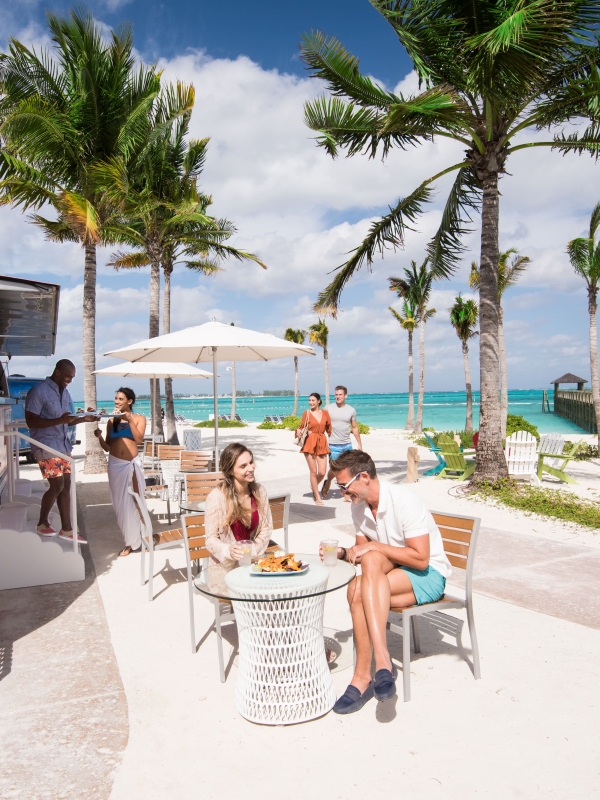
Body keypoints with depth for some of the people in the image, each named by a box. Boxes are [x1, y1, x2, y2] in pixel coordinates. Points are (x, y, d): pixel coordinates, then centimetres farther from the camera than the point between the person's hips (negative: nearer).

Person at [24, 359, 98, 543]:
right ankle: (42, 523, 14)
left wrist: (83, 419, 0)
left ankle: (66, 529, 13)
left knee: (66, 485, 6)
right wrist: (59, 420, -28)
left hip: (63, 445, 8)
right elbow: (31, 421, -17)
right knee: (57, 485, -8)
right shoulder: (38, 391, -13)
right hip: (46, 446, -8)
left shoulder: (65, 393, 12)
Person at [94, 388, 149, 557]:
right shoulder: (111, 421, 8)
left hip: (132, 464, -2)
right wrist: (99, 437, -9)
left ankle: (141, 538, 12)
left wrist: (129, 420, -15)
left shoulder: (139, 418, 3)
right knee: (121, 503, 5)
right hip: (115, 465, 2)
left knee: (136, 500, 2)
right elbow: (107, 448, 9)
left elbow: (139, 439, -13)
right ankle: (130, 542, 13)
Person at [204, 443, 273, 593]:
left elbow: (266, 528, 6)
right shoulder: (216, 497, -15)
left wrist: (253, 551, -10)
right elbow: (211, 539, -9)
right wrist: (229, 551, -29)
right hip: (224, 566, -4)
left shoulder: (260, 492, -1)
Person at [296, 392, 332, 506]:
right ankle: (317, 497, 13)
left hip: (322, 444, 2)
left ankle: (314, 486, 30)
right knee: (313, 471, 1)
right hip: (309, 443, -2)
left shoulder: (325, 413, 7)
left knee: (322, 472, -3)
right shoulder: (306, 413, 2)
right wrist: (299, 431, -14)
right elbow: (302, 427, 7)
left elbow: (329, 428, 11)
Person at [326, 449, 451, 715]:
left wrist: (374, 547, -24)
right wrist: (343, 553, -11)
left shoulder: (404, 500, -21)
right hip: (394, 572, 6)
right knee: (357, 591, -27)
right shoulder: (359, 506, 1)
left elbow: (421, 559, -24)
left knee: (365, 576, -31)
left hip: (429, 575, -6)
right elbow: (362, 551, 10)